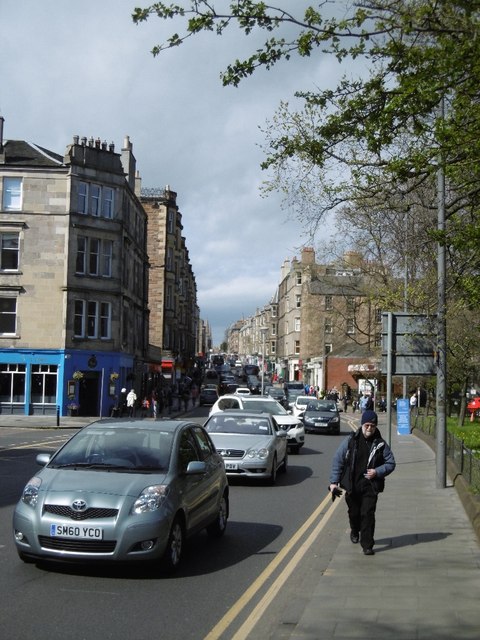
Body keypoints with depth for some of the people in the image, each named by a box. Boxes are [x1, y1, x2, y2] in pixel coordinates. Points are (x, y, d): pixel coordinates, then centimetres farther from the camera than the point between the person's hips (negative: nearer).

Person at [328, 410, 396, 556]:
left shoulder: (380, 444, -1)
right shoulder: (350, 440, -4)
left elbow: (391, 463, 5)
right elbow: (338, 460, -3)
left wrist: (377, 472, -13)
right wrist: (334, 482, -7)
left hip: (370, 486, -1)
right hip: (351, 485, 1)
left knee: (368, 515, -8)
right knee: (354, 512, 17)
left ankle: (367, 545, 0)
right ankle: (355, 531, 48)